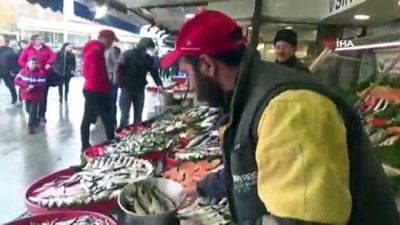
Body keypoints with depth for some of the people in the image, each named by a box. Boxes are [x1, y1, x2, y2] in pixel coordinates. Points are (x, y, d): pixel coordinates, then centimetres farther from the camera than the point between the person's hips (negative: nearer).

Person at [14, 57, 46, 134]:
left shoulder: (40, 73, -12)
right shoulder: (23, 71, -2)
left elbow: (42, 84, -16)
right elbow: (17, 80, -9)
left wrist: (34, 86, -31)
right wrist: (26, 85, -23)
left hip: (35, 95, -4)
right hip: (26, 94, 4)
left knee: (32, 111, -6)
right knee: (28, 110, 18)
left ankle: (30, 126, 5)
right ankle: (35, 120, 42)